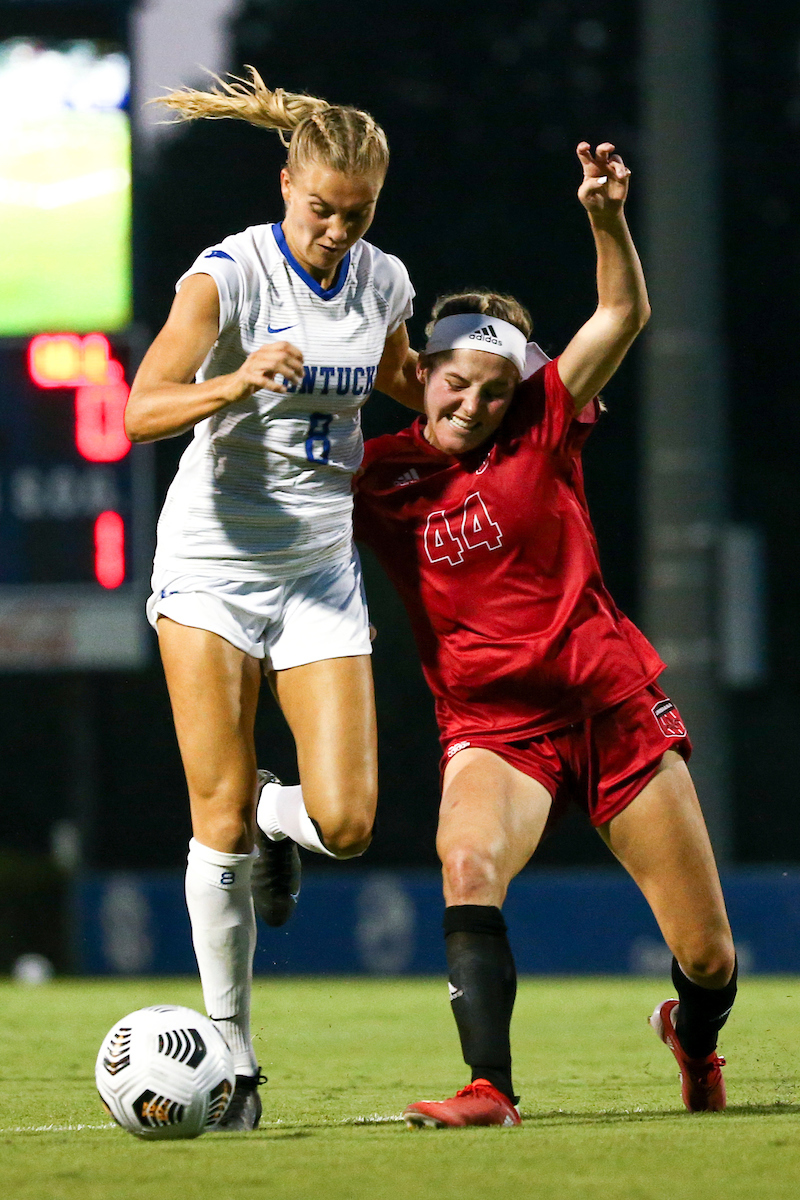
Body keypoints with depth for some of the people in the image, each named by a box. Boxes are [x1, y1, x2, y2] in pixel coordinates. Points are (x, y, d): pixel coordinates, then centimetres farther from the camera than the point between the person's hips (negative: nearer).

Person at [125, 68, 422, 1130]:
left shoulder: (385, 283, 3)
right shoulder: (228, 274, -12)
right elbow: (142, 412, -22)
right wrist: (237, 382, -39)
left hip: (320, 566, 4)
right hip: (213, 555, -4)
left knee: (346, 823, -10)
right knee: (221, 819, -6)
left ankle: (277, 823, 26)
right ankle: (231, 1052, 6)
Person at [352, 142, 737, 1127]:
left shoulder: (542, 429, -1)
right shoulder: (381, 476, 1)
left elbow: (625, 314, -8)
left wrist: (607, 218, -24)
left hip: (613, 702, 0)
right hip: (490, 723, 0)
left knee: (706, 952, 3)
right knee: (467, 866, -34)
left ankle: (694, 1034, 39)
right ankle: (490, 1090, -35)